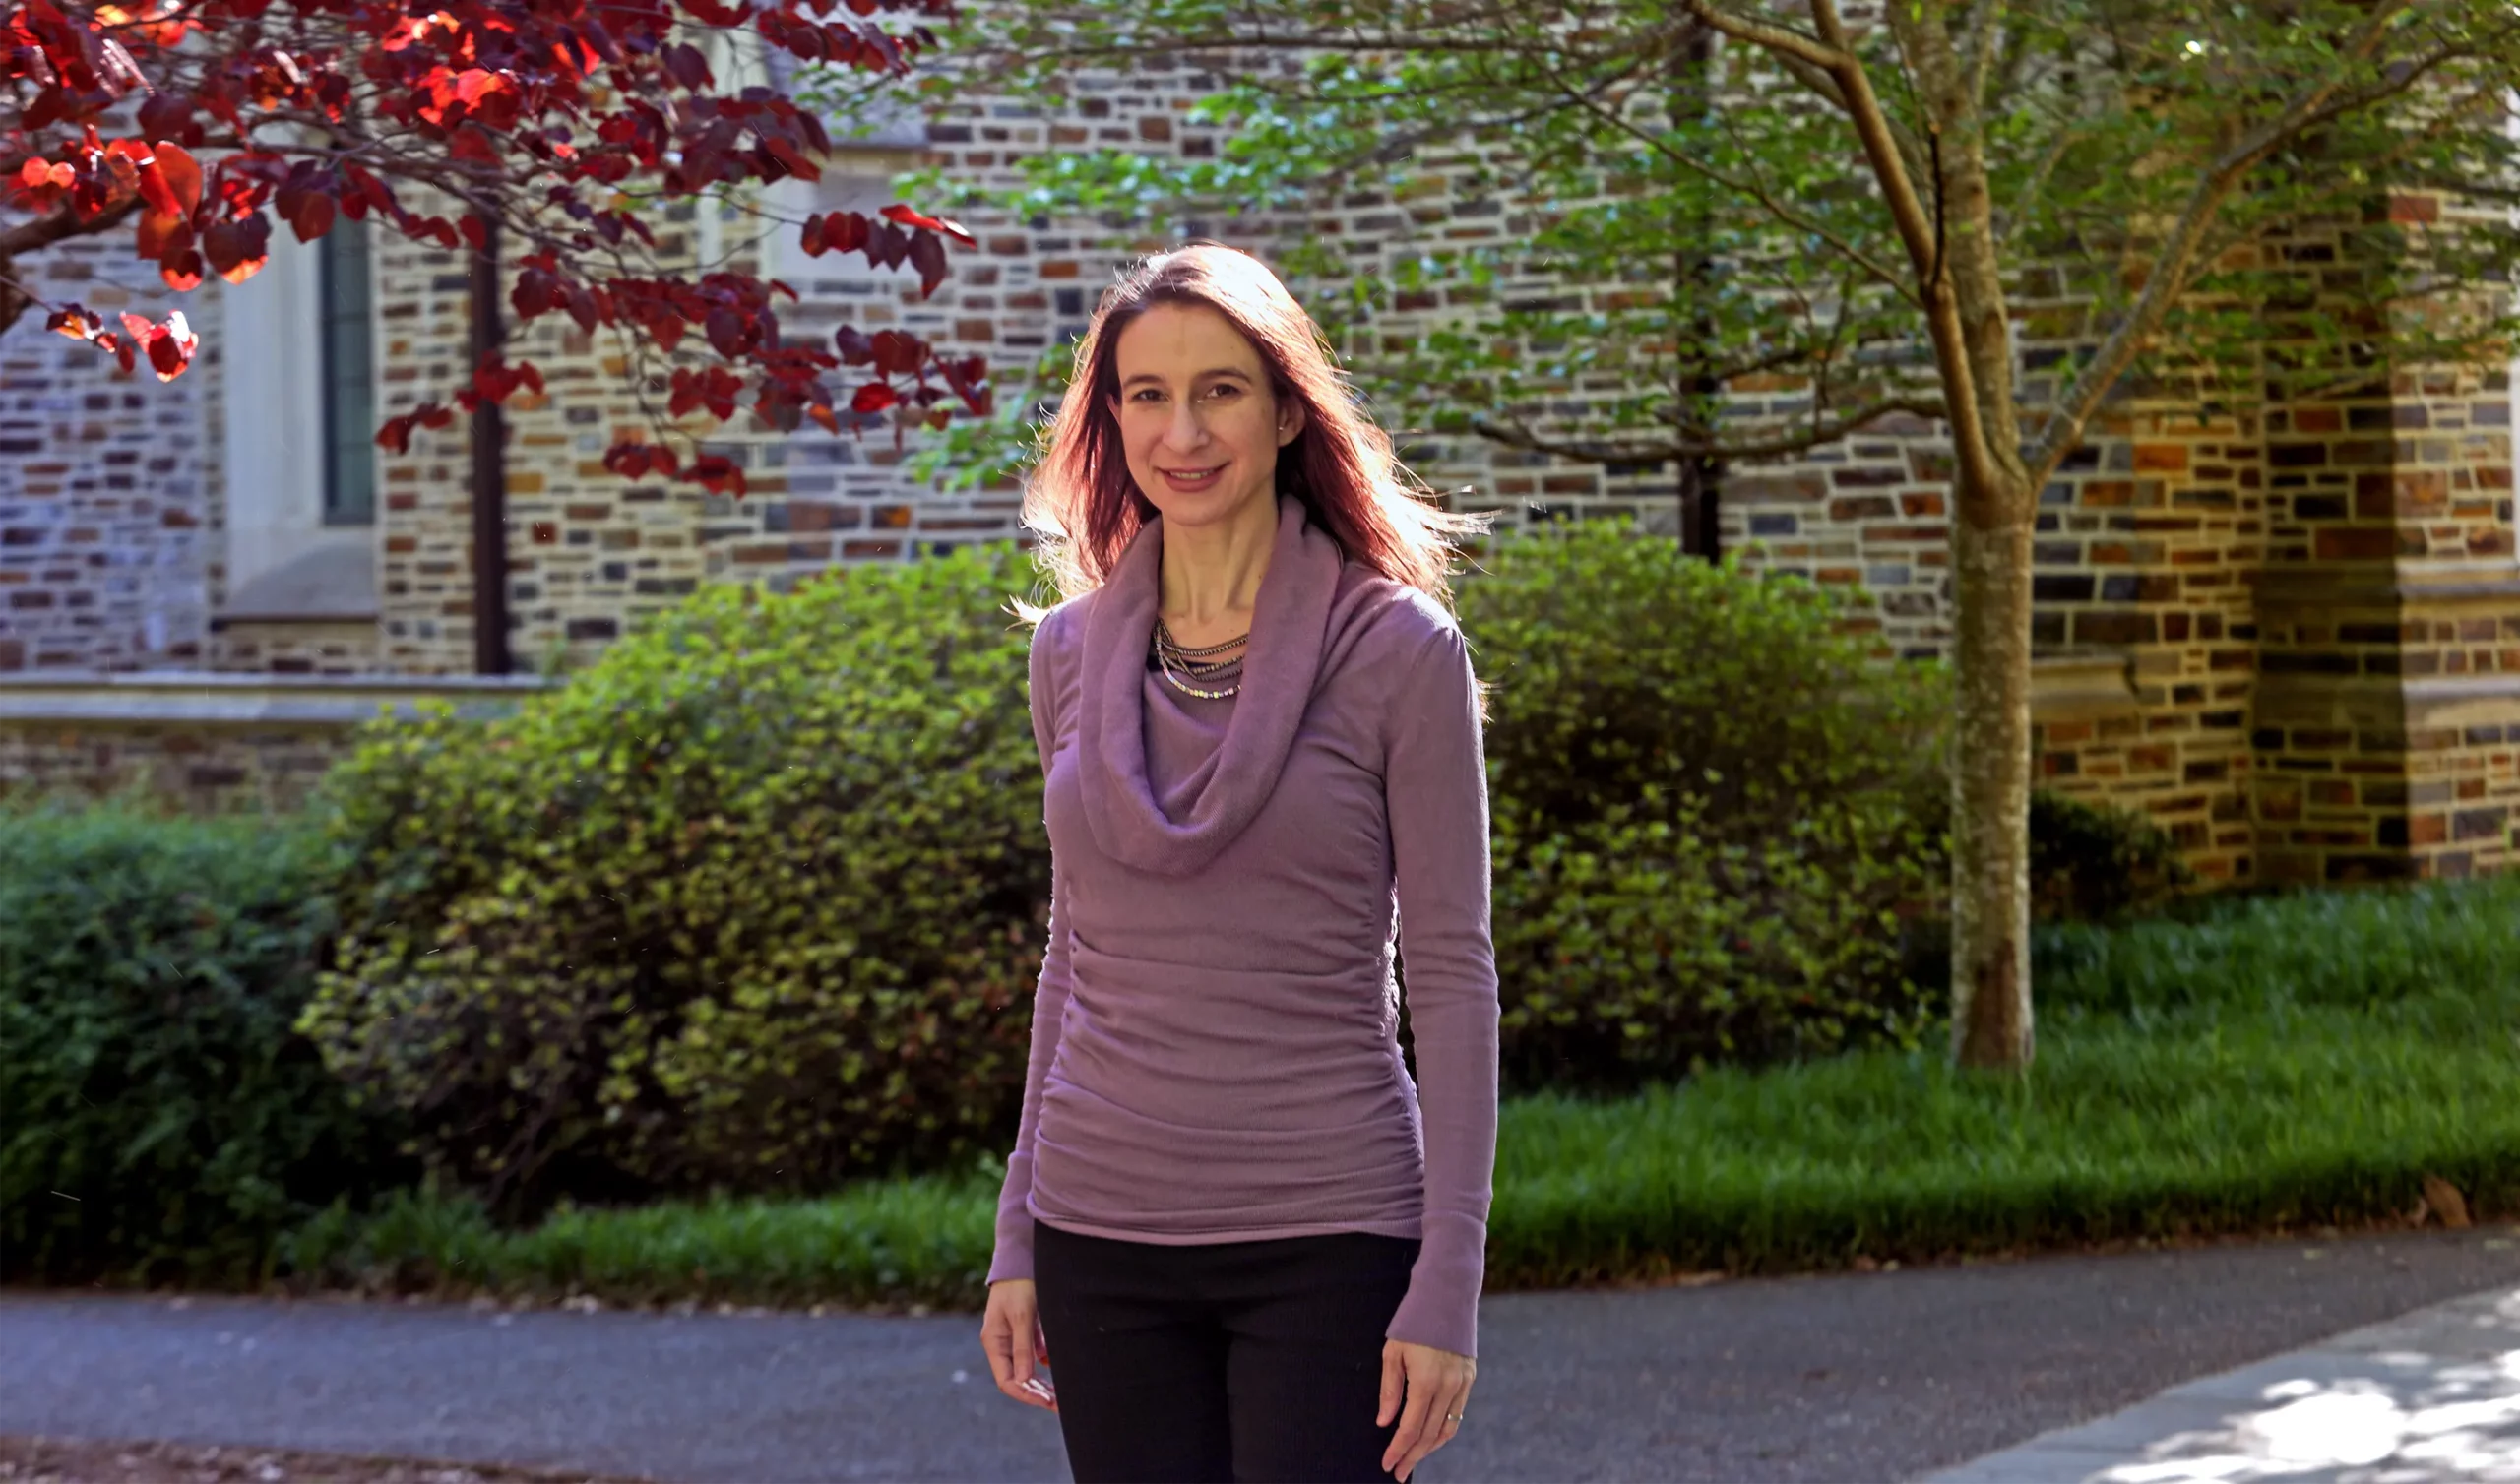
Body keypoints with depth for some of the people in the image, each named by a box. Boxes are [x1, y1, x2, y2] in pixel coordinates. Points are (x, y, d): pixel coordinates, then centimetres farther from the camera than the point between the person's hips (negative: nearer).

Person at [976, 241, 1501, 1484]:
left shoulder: (1396, 649, -6)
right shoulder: (1074, 651, 7)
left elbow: (1449, 972, -6)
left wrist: (1448, 1286, -11)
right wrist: (1018, 1238, 12)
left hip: (1325, 1237, -4)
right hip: (1107, 1232, 4)